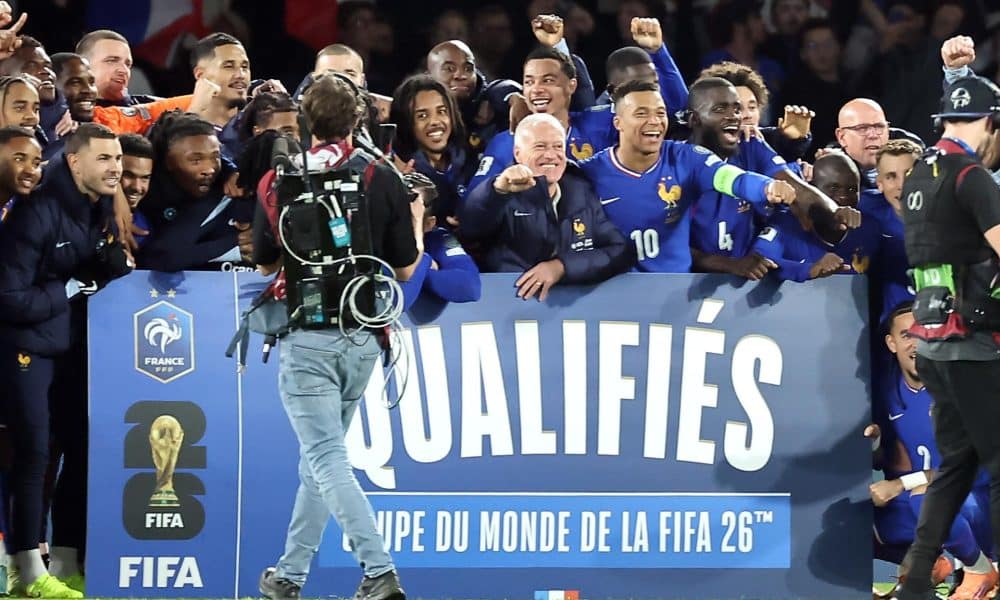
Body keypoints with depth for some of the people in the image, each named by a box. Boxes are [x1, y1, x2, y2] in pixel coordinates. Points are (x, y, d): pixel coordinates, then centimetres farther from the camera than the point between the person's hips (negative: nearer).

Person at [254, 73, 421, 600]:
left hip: (306, 337, -3)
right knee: (320, 457, 17)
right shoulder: (385, 182, -2)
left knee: (327, 459, -6)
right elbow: (405, 269, 3)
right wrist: (418, 226, 21)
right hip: (364, 338, 3)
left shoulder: (278, 182, -5)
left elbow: (264, 262, 6)